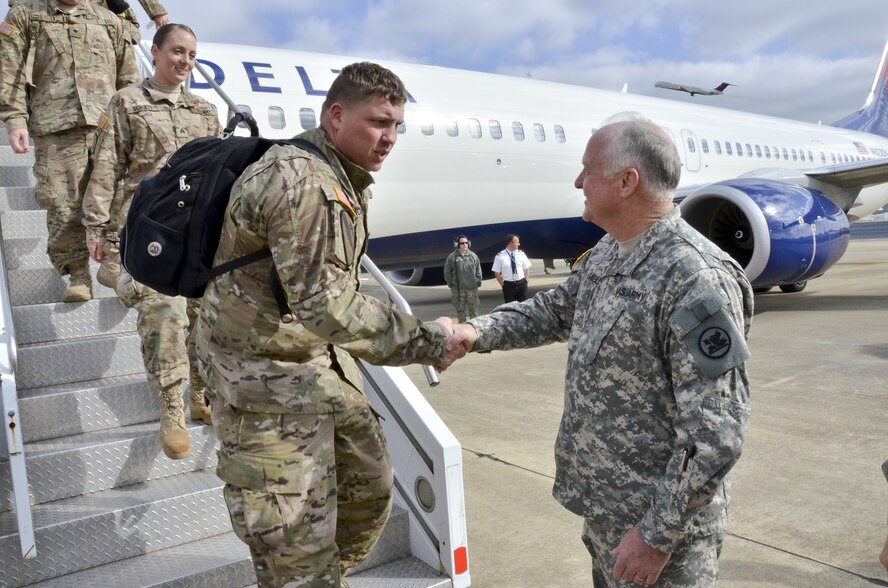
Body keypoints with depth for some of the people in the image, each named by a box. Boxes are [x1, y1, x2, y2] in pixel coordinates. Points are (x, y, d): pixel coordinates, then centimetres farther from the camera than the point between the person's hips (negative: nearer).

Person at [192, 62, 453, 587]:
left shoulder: (348, 180, 9)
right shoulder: (301, 181, -24)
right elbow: (325, 305, -29)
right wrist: (425, 342, -22)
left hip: (320, 358, 10)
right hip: (264, 372, -10)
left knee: (370, 486, 19)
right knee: (299, 542, -3)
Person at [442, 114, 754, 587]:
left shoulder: (697, 280, -26)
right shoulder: (605, 254, 3)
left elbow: (715, 433, -26)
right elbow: (555, 310, 18)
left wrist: (657, 534, -21)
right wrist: (479, 332, 3)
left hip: (660, 520, -8)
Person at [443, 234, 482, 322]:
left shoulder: (473, 256, 4)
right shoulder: (451, 257, -4)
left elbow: (478, 270, 10)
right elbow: (447, 272, 2)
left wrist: (478, 281, 4)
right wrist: (451, 284, -1)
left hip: (472, 288, 2)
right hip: (458, 289, -2)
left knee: (473, 309, 8)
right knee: (460, 309, 6)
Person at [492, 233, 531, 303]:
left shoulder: (521, 253, 4)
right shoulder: (500, 256, -6)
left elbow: (526, 268, 11)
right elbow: (496, 273, -2)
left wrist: (526, 280, 1)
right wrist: (503, 285, -3)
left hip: (521, 284, 3)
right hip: (508, 285, -3)